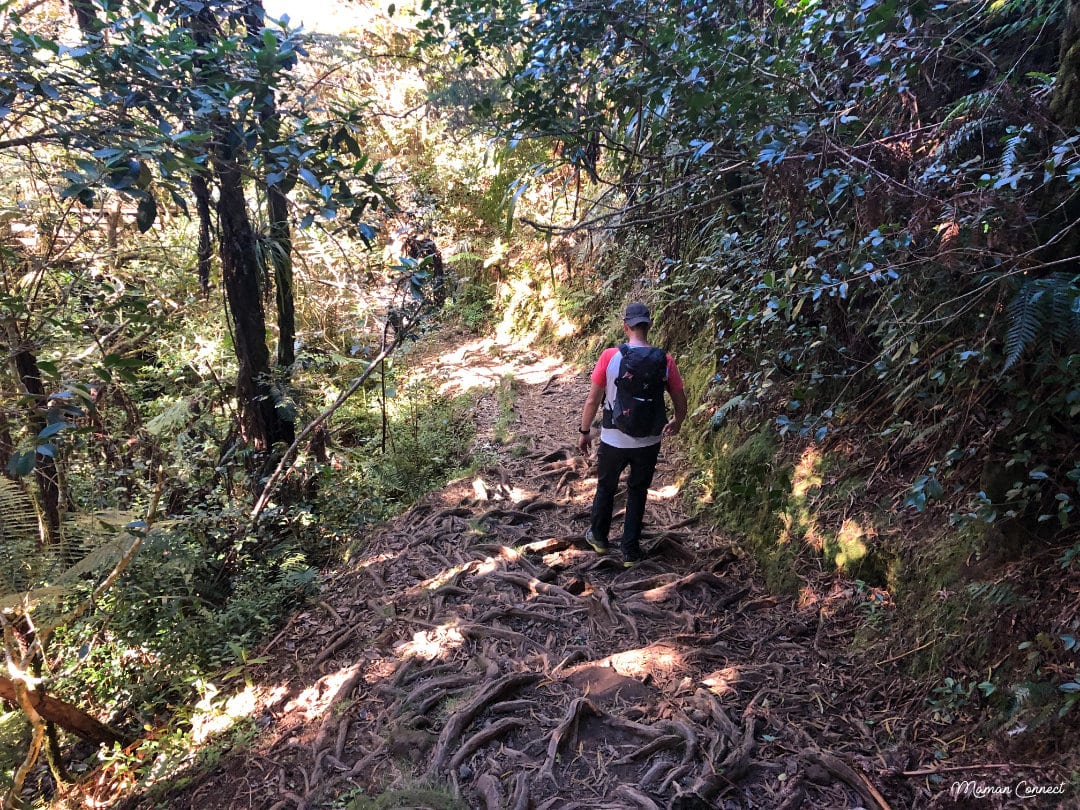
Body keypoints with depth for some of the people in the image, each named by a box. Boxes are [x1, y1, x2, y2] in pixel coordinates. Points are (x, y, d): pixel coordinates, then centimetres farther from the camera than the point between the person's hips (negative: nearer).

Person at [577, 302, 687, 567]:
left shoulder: (610, 356, -15)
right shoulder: (664, 361, -9)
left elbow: (592, 400, -10)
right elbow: (681, 403, 0)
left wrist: (584, 431, 5)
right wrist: (676, 424, 21)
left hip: (613, 441, -1)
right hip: (649, 443, 1)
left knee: (606, 488, 22)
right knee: (637, 493, 19)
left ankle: (599, 537, 41)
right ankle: (630, 551, 27)